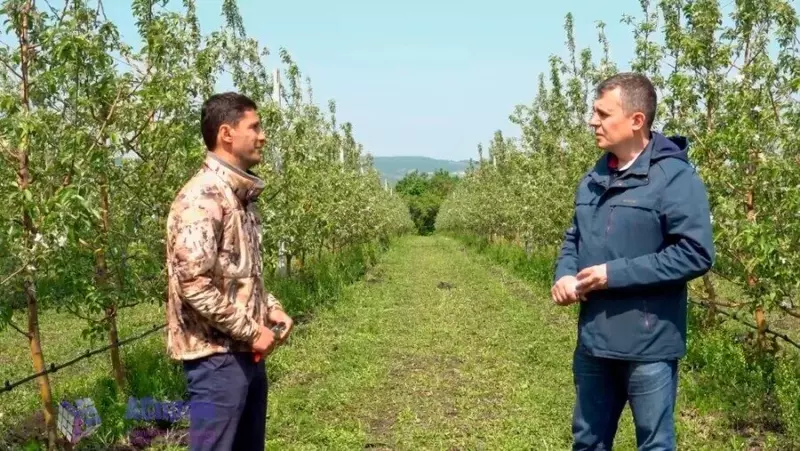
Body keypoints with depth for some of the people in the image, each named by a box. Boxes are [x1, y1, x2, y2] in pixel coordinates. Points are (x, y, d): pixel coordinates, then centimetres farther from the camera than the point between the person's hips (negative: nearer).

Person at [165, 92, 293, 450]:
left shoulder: (241, 195, 11)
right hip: (216, 355, -9)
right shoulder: (201, 197, -19)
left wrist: (270, 308, 5)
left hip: (246, 352, 9)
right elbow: (194, 283, -25)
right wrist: (250, 331, -18)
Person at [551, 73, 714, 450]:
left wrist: (614, 273, -21)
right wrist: (564, 275, -2)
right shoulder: (593, 179, 10)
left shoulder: (675, 177, -14)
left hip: (648, 345, -7)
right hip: (593, 339, 7)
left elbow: (696, 253, -20)